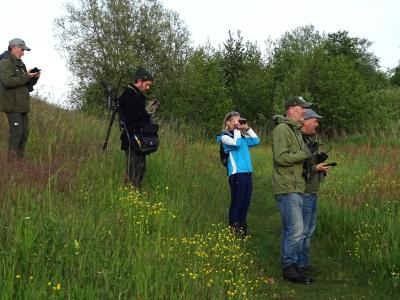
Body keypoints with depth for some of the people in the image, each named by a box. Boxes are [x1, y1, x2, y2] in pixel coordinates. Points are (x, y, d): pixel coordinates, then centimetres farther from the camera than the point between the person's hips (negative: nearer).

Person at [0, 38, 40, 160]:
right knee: (17, 131, -13)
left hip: (21, 104, 9)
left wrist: (34, 77, 3)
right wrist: (26, 76, -19)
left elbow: (27, 85, 21)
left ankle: (19, 157, 13)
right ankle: (12, 159, -9)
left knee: (25, 132, 7)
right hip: (12, 104, -9)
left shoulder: (19, 64, 20)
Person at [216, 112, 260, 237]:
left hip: (247, 172, 7)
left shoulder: (242, 136, 18)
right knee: (236, 203, -5)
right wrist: (237, 130, -7)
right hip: (236, 173, -7)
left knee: (245, 203, 9)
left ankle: (243, 230, 17)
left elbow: (256, 141, 14)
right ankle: (233, 230, 2)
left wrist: (247, 129, 10)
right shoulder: (225, 137, -2)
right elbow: (236, 143, -20)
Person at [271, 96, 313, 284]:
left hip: (296, 187, 10)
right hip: (287, 188, -10)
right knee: (296, 231, -10)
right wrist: (304, 154, -15)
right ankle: (290, 268, -2)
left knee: (290, 230, 13)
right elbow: (281, 157, -22)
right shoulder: (281, 129, -12)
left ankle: (289, 265, 20)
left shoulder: (295, 130, 20)